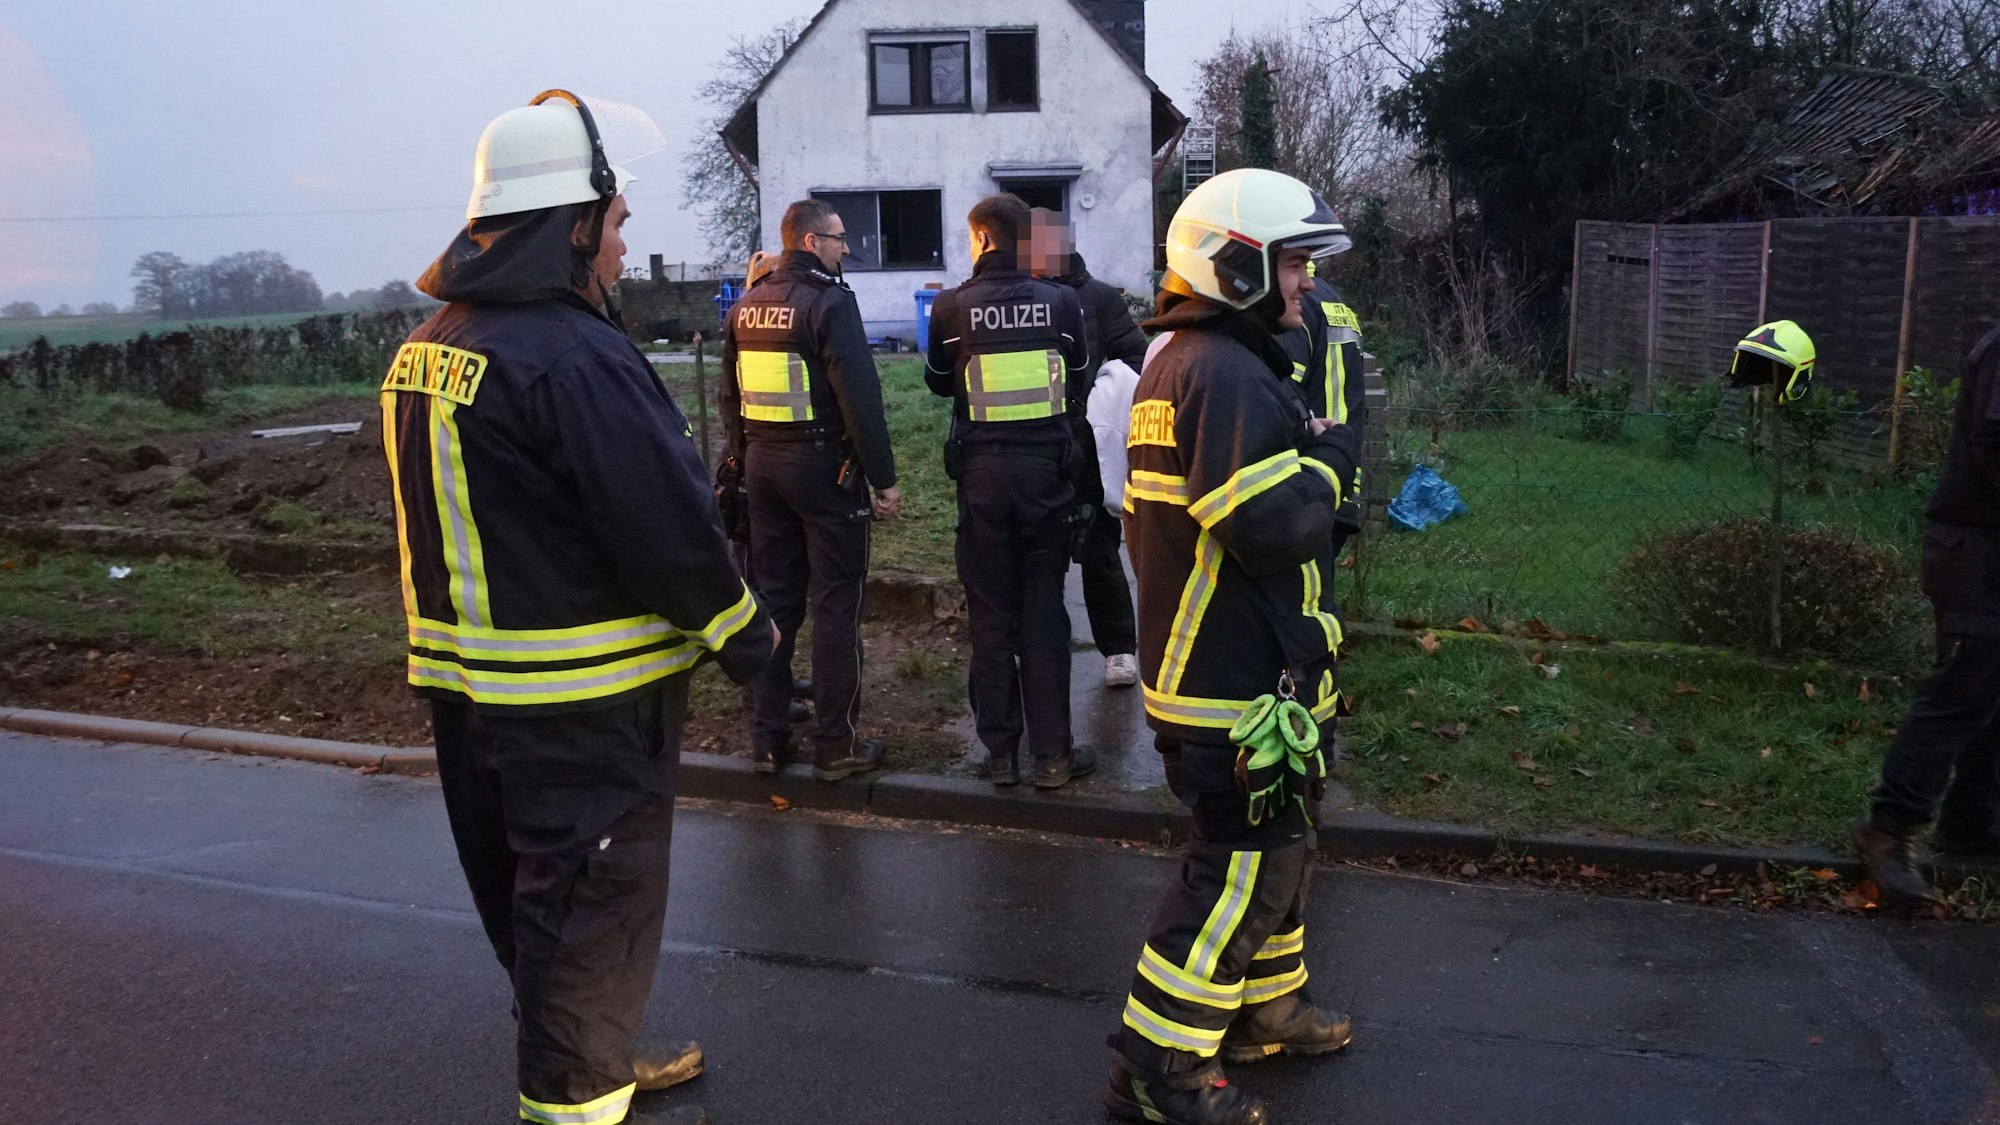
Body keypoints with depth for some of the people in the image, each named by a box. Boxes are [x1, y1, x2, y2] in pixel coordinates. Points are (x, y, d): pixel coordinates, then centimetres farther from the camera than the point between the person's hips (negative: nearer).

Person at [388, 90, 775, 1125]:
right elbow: (668, 522, -23)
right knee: (593, 902, 5)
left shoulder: (428, 350, 8)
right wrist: (744, 633, -9)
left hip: (465, 679, 10)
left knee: (529, 891, 22)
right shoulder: (575, 357, -23)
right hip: (580, 700, -10)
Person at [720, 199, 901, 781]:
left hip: (763, 464, 7)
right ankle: (836, 745, 5)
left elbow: (731, 396, 15)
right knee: (836, 604, 0)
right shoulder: (829, 301, -13)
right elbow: (859, 395, -18)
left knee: (772, 599, 13)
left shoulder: (748, 305, 10)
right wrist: (883, 478, -14)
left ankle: (767, 738, 18)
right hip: (823, 464, -7)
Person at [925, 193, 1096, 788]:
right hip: (1047, 468, 1)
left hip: (983, 473, 0)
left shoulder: (952, 306, -7)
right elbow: (1080, 380, 9)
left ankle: (1001, 752, 14)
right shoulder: (1061, 301, -4)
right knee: (1044, 611, 8)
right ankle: (1052, 754, 11)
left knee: (991, 612, 9)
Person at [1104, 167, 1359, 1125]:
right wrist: (1331, 458, -11)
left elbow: (1149, 513, 18)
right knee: (1243, 865, -1)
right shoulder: (1230, 375, -20)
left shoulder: (1175, 364, 14)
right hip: (1242, 682, -11)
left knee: (1271, 845, 23)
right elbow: (1274, 524, -28)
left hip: (1195, 655, 11)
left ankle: (1265, 1006, 39)